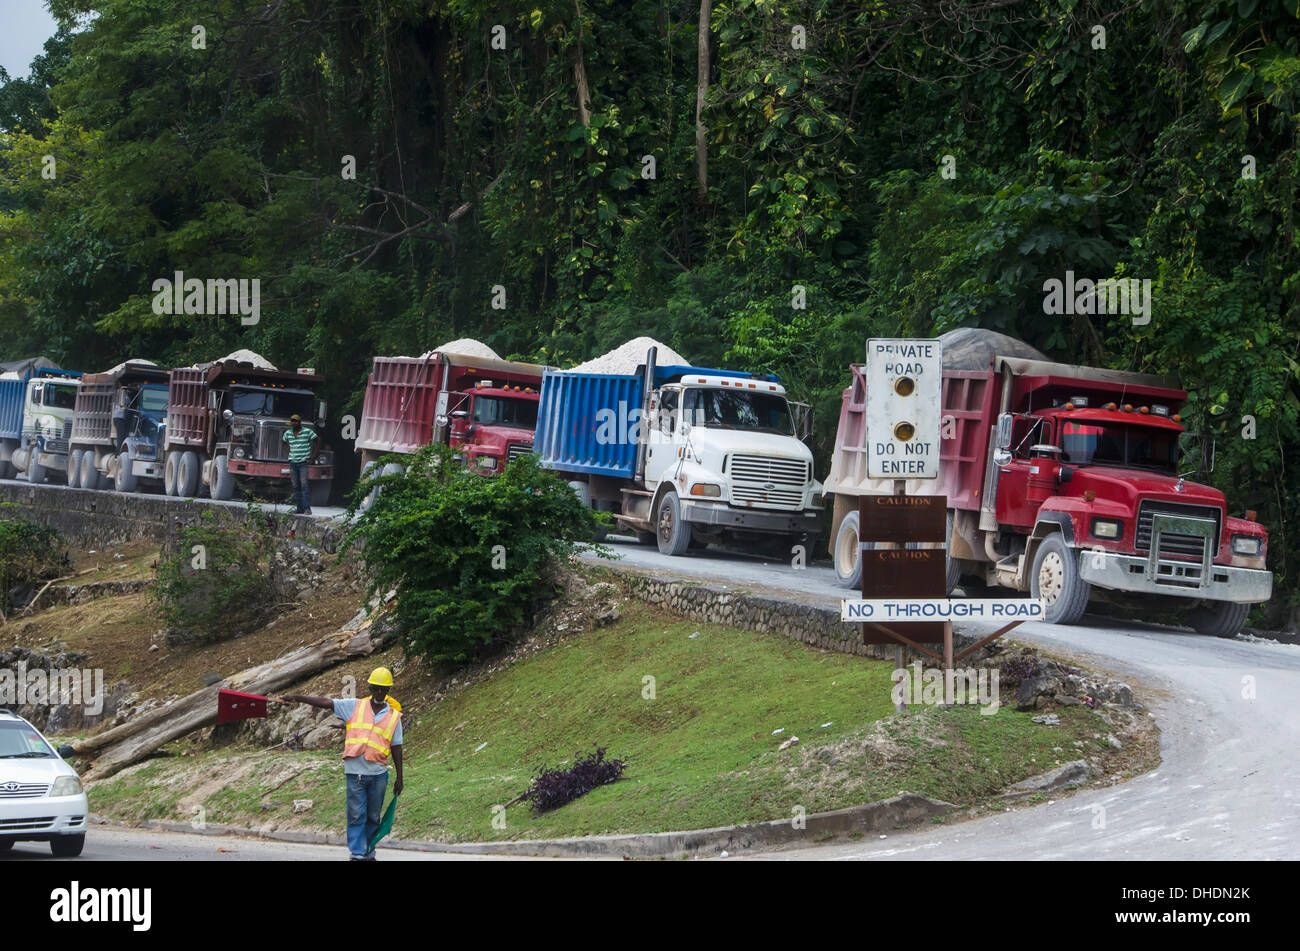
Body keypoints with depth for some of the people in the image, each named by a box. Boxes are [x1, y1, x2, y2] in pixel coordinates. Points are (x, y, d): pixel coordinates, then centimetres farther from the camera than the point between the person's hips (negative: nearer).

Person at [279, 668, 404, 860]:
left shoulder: (394, 716, 8)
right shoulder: (355, 707, 7)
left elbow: (396, 748, 11)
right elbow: (326, 703, 2)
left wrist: (399, 777, 11)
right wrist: (297, 698, -8)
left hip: (378, 774, 1)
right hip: (355, 771, -1)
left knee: (373, 817, 7)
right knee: (356, 815, -5)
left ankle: (369, 853, 17)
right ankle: (357, 854, -5)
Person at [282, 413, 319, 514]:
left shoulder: (308, 432, -5)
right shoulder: (288, 433, 8)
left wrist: (312, 456, -1)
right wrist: (289, 452, 15)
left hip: (304, 462, -4)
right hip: (293, 463, 4)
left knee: (304, 484, -14)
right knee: (295, 486, 3)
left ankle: (307, 508, -13)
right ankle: (299, 508, 8)